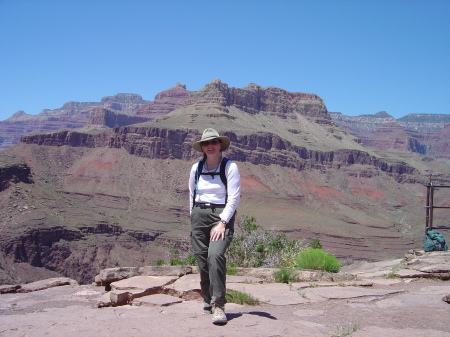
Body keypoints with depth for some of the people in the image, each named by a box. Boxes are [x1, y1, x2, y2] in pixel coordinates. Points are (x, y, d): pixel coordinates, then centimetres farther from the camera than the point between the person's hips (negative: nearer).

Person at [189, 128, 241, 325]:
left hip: (222, 215, -4)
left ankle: (218, 305, -20)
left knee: (215, 255, -25)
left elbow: (234, 197, -8)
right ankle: (208, 301, 21)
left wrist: (222, 222, -15)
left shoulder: (230, 167, -3)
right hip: (199, 215, 4)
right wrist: (194, 218, 14)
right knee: (202, 261, 3)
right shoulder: (196, 168, 9)